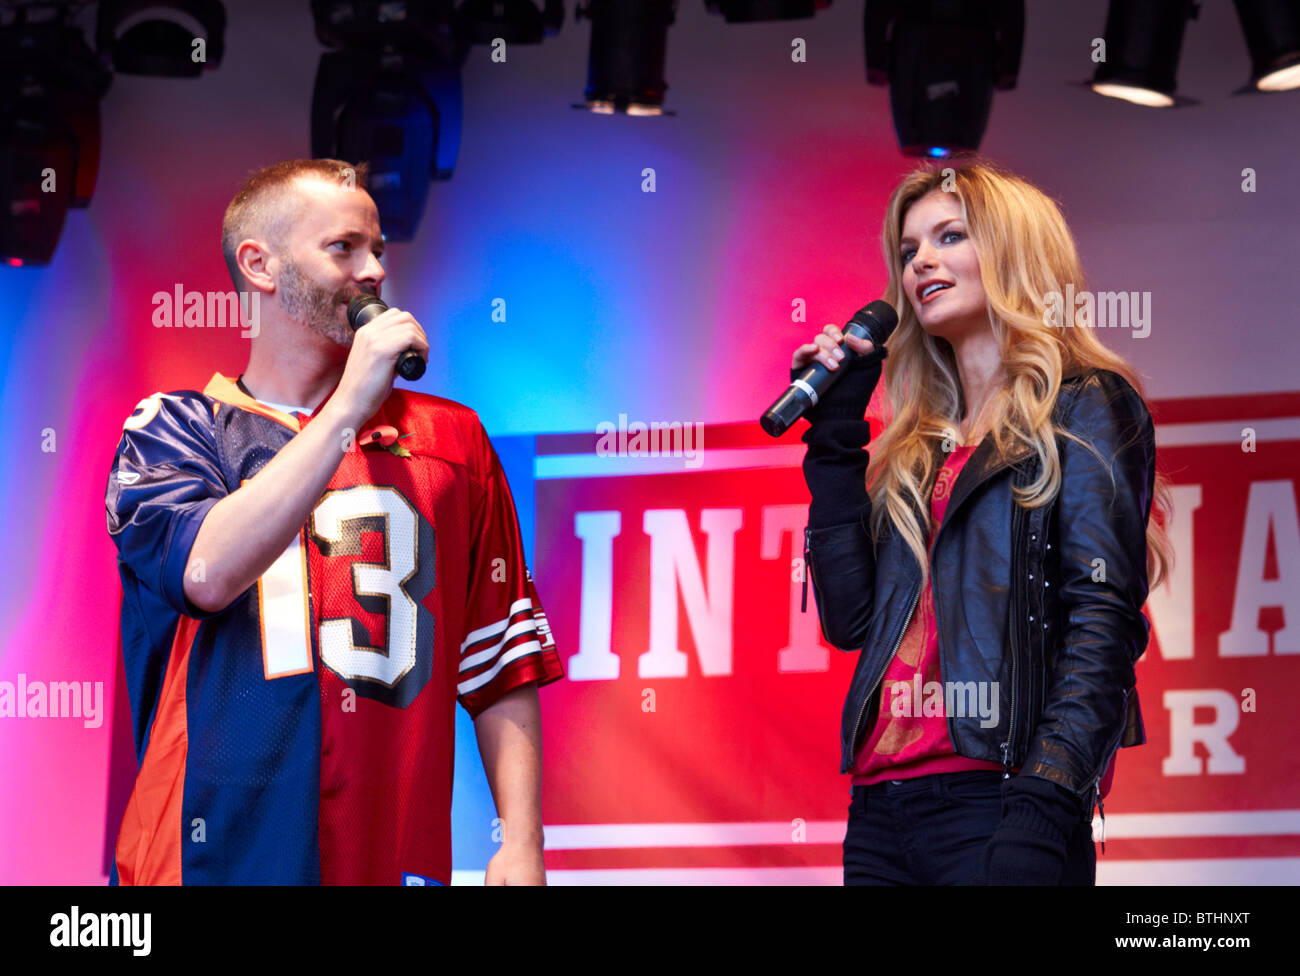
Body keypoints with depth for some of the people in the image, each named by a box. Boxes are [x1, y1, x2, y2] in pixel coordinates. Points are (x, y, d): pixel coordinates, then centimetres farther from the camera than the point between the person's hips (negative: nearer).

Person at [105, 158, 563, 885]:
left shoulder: (449, 438, 13)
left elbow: (502, 667, 10)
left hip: (393, 854, 2)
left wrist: (522, 845, 0)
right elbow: (208, 571, -14)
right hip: (215, 852, -2)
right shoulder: (171, 429, 8)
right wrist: (349, 411, -11)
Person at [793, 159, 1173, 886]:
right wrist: (835, 437, 11)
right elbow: (851, 618, 11)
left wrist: (1043, 811, -22)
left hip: (995, 793, -6)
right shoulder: (917, 447, 21)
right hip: (883, 806, 6)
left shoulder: (1083, 408, 2)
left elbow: (1104, 622, -9)